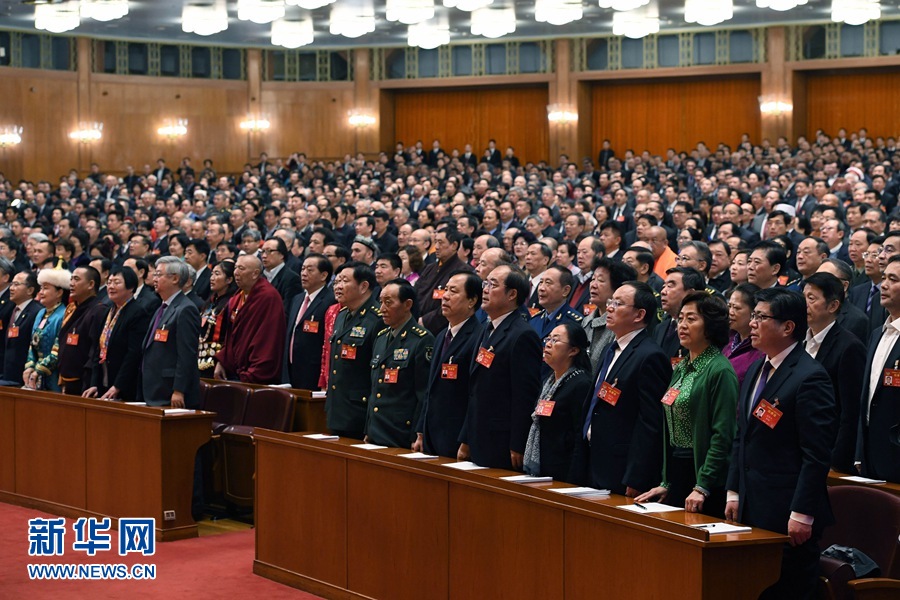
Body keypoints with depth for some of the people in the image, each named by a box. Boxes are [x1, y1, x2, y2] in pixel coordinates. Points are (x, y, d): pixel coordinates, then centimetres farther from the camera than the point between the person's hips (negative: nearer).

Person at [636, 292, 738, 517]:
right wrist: (666, 483, 13)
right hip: (677, 473, 8)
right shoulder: (680, 369, 14)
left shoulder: (720, 371, -12)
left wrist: (702, 488, -21)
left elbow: (722, 437, -18)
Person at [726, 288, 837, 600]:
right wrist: (734, 493, 15)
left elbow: (817, 454, -17)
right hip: (752, 509, 8)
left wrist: (802, 515, -19)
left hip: (787, 517, -8)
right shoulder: (756, 370, 13)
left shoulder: (810, 378, -15)